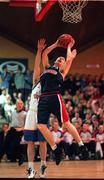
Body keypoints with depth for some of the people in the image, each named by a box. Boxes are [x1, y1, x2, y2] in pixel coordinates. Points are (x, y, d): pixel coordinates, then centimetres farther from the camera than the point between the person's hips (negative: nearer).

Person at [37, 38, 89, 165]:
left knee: (66, 123, -8)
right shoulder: (47, 68, 27)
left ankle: (81, 146, 1)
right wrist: (56, 44, 30)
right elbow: (45, 53, 27)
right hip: (43, 99, 3)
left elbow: (69, 59, 10)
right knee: (41, 126, -8)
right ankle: (56, 150, 3)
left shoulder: (62, 72, 17)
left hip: (55, 98, -3)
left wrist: (69, 47, 27)